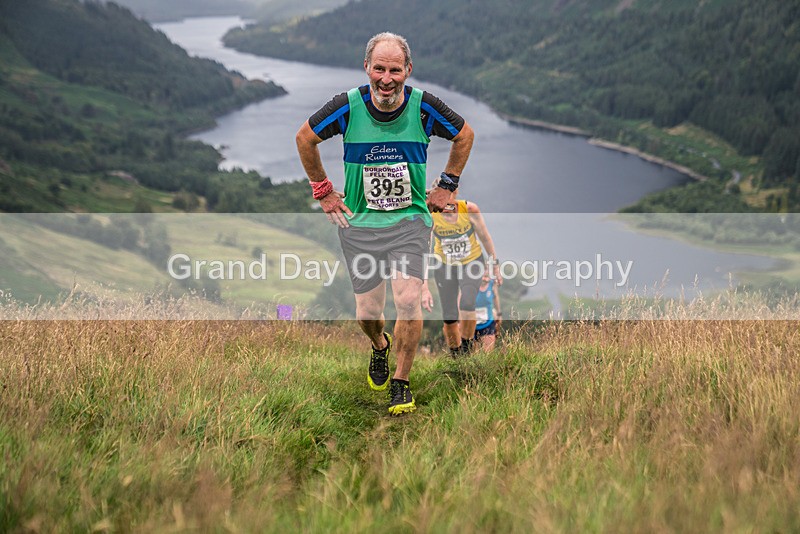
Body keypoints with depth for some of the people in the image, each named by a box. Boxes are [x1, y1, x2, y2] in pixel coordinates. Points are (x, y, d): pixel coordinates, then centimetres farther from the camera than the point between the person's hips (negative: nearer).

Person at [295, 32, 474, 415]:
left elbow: (464, 135, 10)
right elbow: (305, 138, 6)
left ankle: (400, 383, 4)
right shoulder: (349, 106, -12)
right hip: (358, 222, 1)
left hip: (411, 219, -1)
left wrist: (447, 185, 10)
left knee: (408, 300, -17)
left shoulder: (423, 106, -10)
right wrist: (323, 190, 7)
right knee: (368, 312, 2)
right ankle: (380, 347, 41)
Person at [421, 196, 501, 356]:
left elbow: (484, 236, -6)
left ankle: (467, 343, 1)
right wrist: (424, 288, -28)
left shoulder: (470, 209, -23)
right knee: (449, 318, -1)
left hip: (472, 262, -1)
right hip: (445, 265, 1)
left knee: (467, 304, -24)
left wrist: (494, 264, 3)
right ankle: (455, 354, 23)